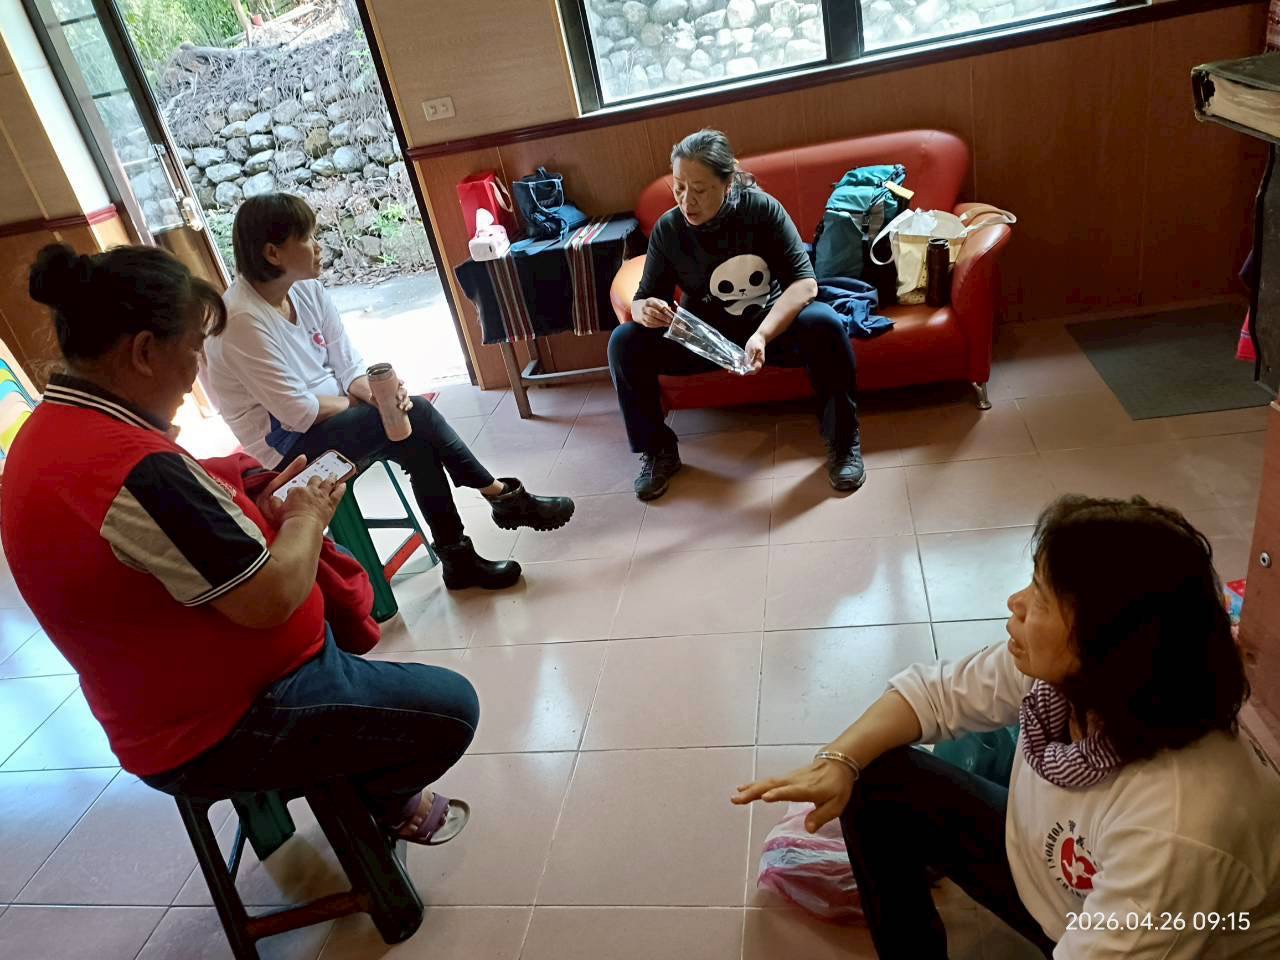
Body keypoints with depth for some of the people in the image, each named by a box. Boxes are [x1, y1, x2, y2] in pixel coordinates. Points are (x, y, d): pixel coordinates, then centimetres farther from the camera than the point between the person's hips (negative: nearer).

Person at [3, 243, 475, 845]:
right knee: (450, 709, -4)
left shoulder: (48, 432, 1)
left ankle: (365, 776, 36)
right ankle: (387, 800, 27)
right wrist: (306, 517, -11)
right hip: (221, 732, -10)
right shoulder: (135, 467, -33)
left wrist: (254, 513, 2)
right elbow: (269, 599, -29)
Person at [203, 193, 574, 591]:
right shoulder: (242, 320, -23)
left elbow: (349, 368, 1)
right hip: (287, 444, -7)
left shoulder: (307, 289, 0)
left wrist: (377, 391, -20)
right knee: (414, 415, -22)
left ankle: (457, 558, -9)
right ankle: (503, 495, -9)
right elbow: (297, 412, -23)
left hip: (330, 417, 7)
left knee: (418, 444, -18)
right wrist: (363, 401, -10)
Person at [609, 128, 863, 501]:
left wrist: (762, 335, -40)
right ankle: (658, 451, -4)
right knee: (624, 342, -20)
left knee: (824, 324, -33)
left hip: (772, 326, -2)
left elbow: (805, 281, -22)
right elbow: (644, 298, -4)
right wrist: (644, 309, -32)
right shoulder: (668, 228, -9)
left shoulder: (762, 208, -16)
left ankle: (842, 439, -14)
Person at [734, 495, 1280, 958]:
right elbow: (933, 691, -6)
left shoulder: (1173, 831, -40)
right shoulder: (1055, 671, -21)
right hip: (1047, 868, 6)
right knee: (875, 784, -4)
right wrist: (839, 762, -21)